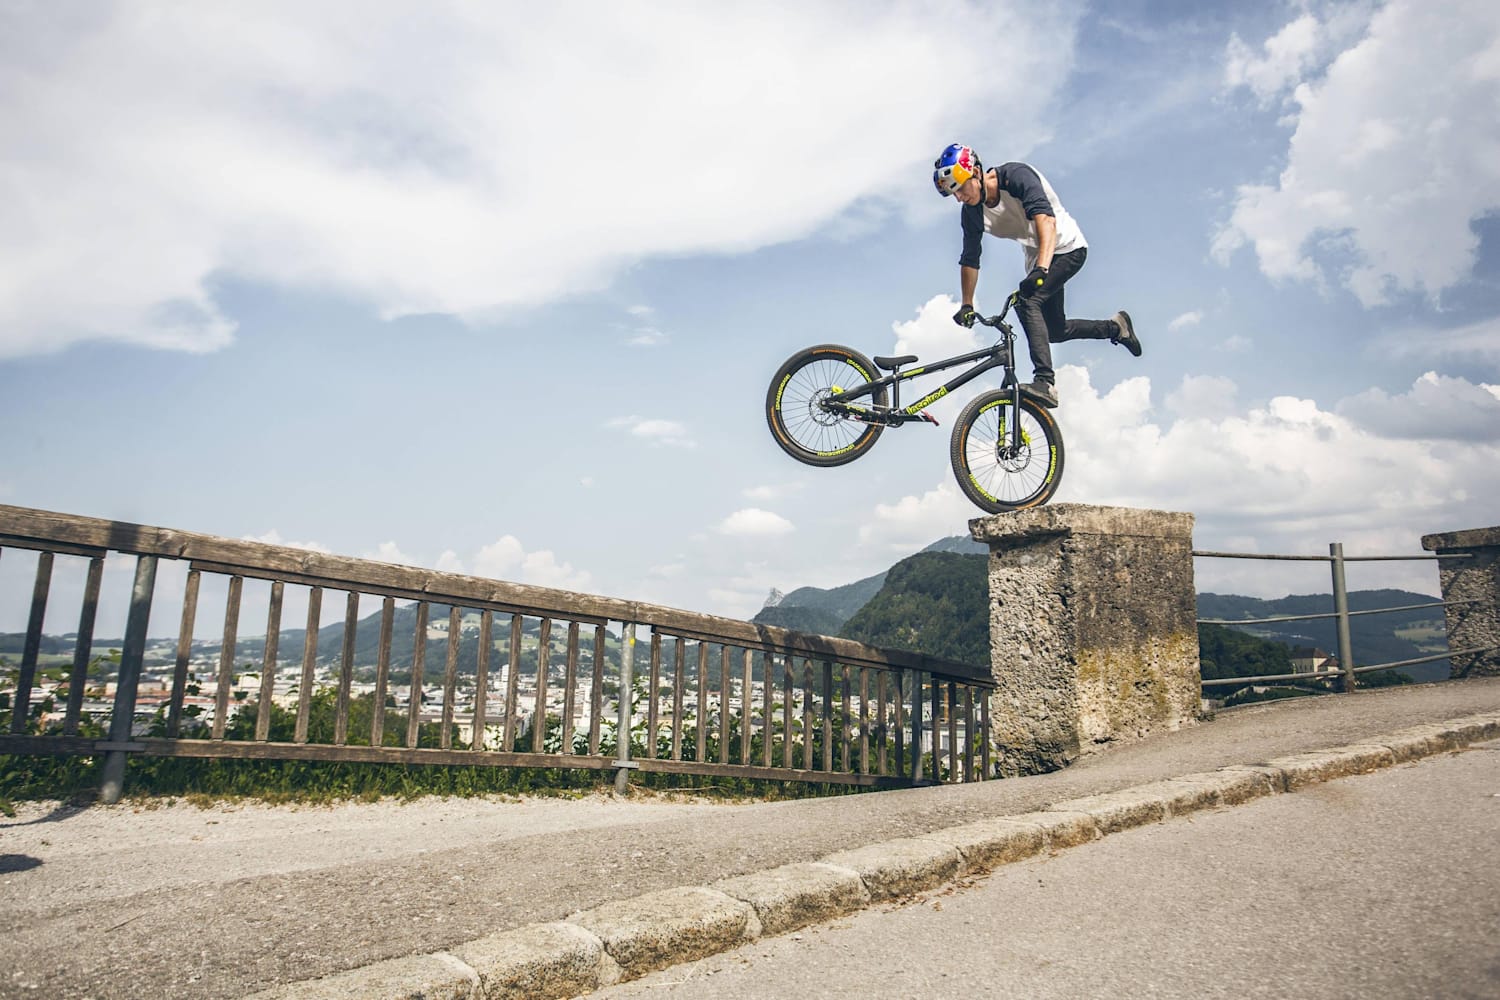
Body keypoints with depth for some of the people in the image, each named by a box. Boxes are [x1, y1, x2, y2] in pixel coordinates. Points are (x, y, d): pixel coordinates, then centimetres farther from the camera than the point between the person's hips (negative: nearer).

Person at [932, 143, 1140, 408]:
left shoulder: (1016, 176, -27)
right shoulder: (971, 212, -8)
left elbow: (1045, 217, -41)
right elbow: (970, 259, 1)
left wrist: (1041, 269, -54)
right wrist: (967, 306, -2)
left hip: (1066, 248, -8)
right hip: (1037, 258, 8)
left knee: (1027, 301, -30)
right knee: (1055, 331, 13)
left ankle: (1045, 383, -35)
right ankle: (1116, 327, 38)